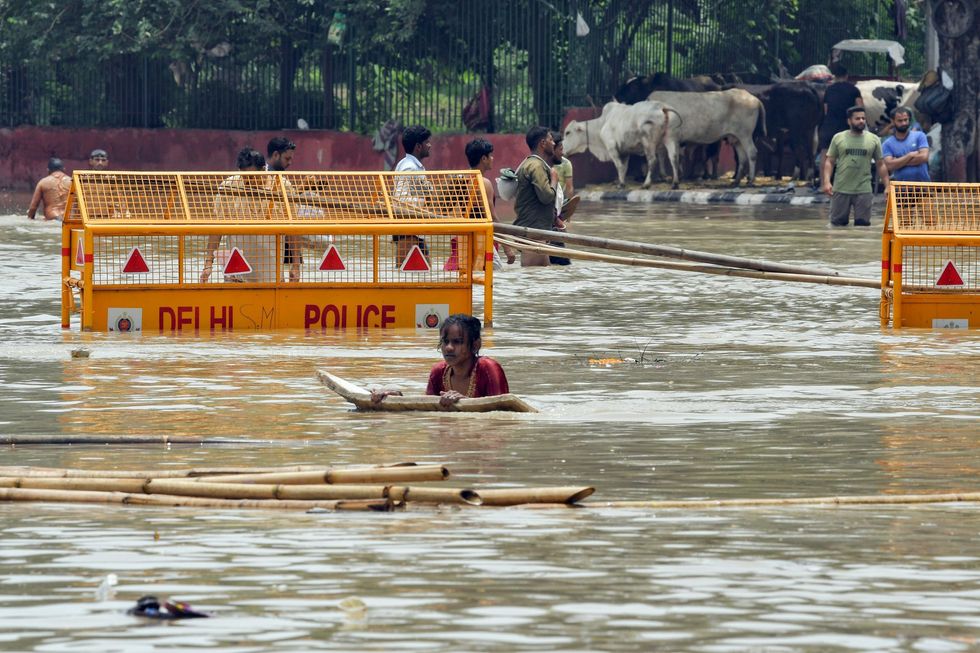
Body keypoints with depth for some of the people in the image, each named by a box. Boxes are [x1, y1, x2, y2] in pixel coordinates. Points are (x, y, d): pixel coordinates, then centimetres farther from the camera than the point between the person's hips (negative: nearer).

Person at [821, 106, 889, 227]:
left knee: (863, 224, 0)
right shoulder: (838, 138, 5)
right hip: (841, 190, 0)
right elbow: (829, 161, 5)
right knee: (837, 223, 4)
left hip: (863, 190, 0)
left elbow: (881, 165, 10)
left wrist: (887, 186, 3)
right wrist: (826, 181, -10)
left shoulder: (873, 139, 6)